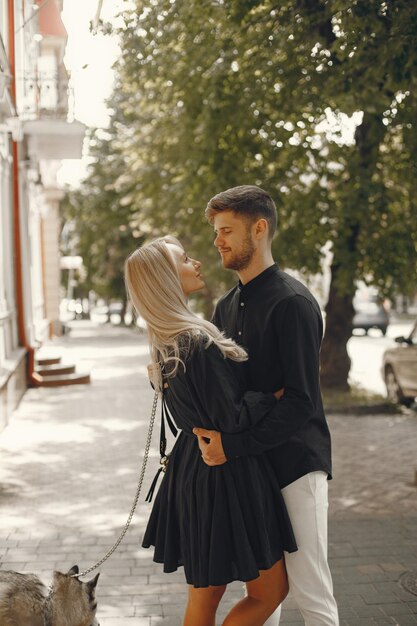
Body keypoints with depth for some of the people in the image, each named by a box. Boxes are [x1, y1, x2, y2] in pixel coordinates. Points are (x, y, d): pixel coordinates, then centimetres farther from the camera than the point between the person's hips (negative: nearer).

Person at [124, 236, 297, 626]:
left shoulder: (164, 342, 6)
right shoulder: (200, 343, -24)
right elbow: (231, 419, -22)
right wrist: (279, 392, -11)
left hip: (190, 473, 9)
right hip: (226, 478, -9)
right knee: (270, 592, 7)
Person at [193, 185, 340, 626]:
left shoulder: (292, 302, -15)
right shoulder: (228, 305, 11)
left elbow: (301, 401, -21)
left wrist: (234, 446, -23)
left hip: (294, 461, -7)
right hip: (249, 462, 8)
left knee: (309, 588, -3)